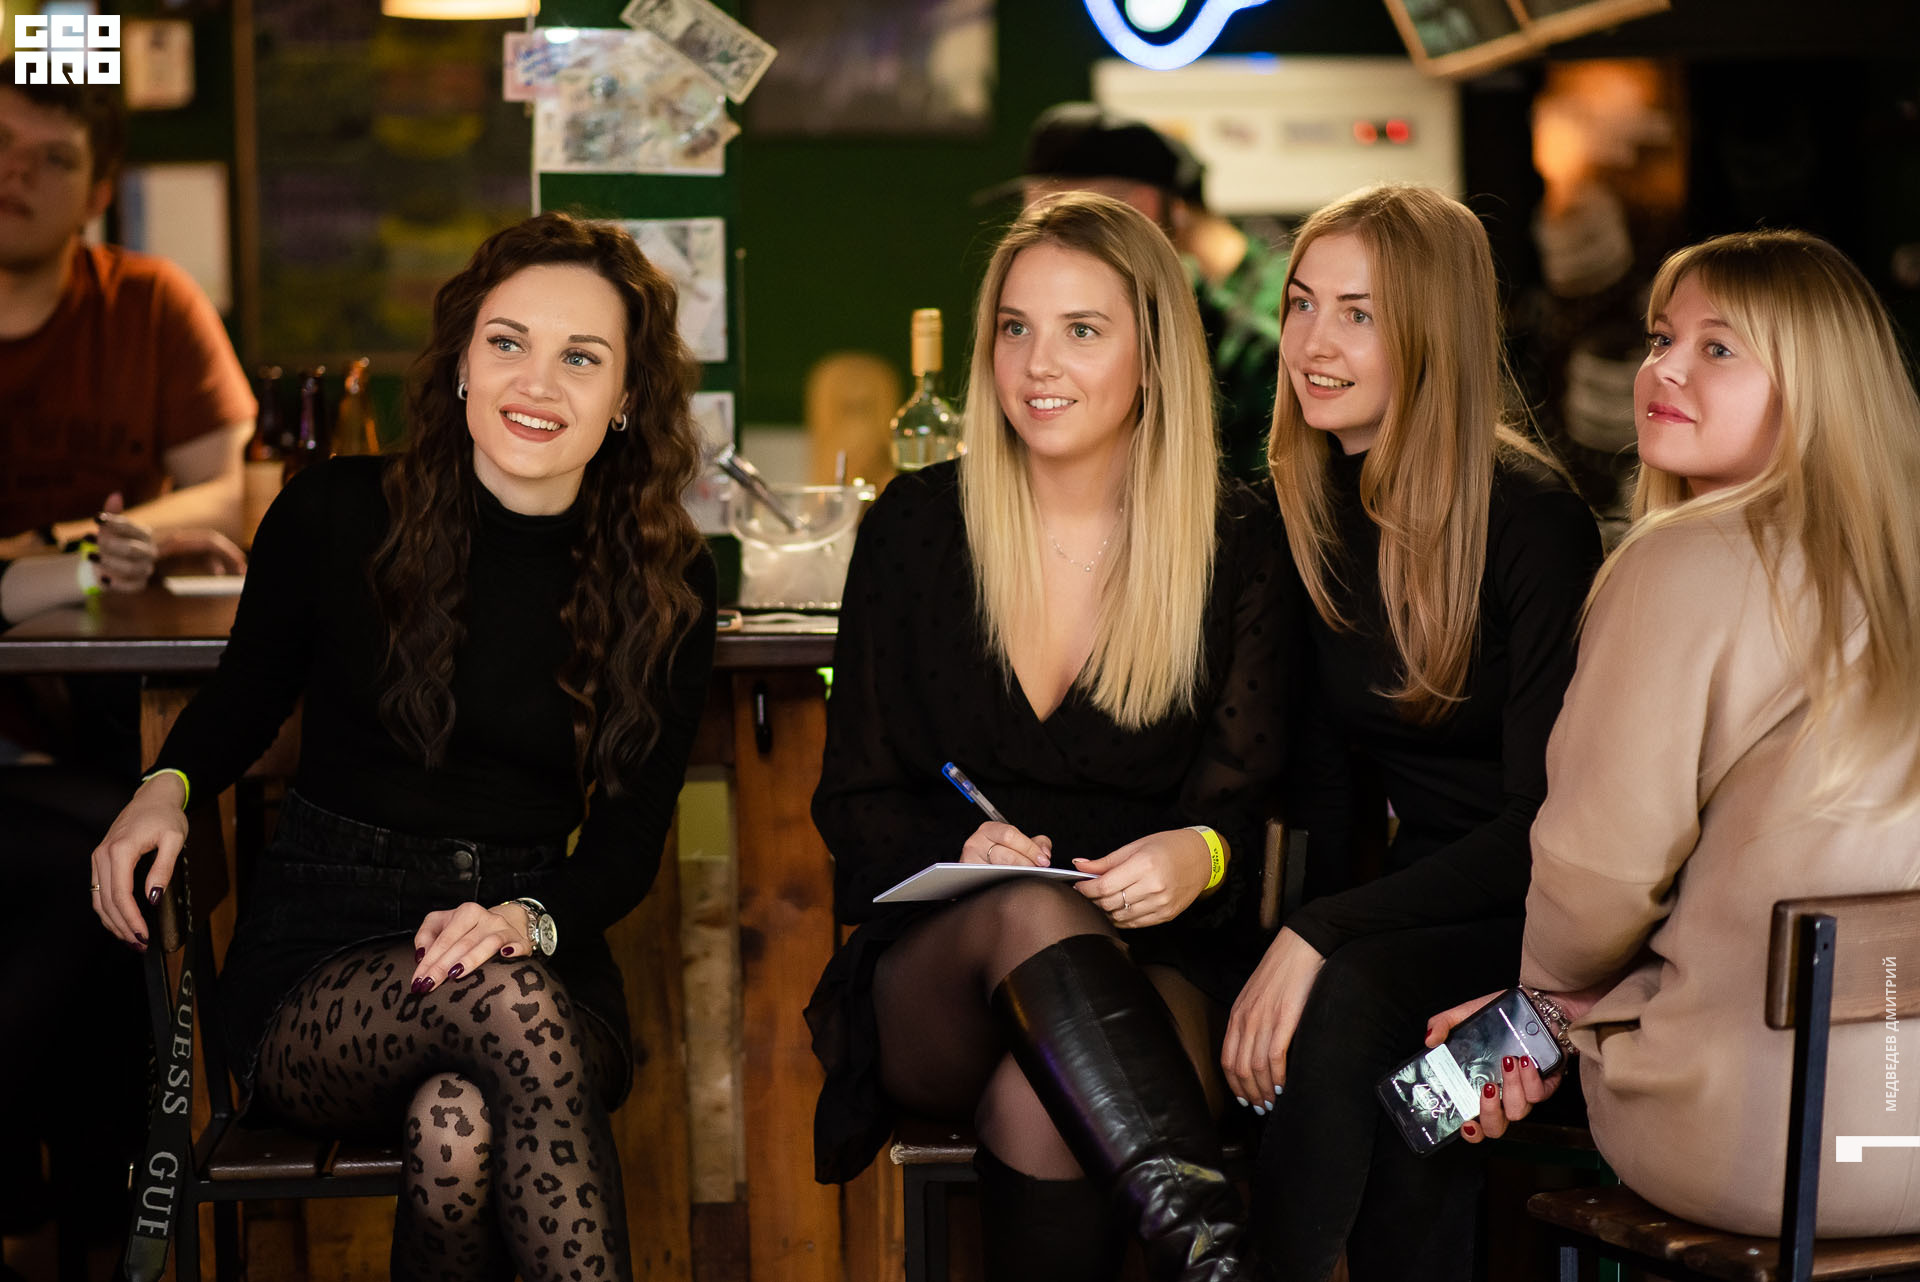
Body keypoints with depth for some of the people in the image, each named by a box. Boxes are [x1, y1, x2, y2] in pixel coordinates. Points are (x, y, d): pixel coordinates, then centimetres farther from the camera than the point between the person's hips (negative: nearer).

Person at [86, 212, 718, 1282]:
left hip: (543, 951, 1)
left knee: (460, 1124, -36)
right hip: (319, 946, -1)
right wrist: (168, 786, -6)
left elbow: (631, 836, 5)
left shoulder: (667, 584, 3)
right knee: (504, 999, -37)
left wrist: (529, 919, -17)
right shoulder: (337, 515, -1)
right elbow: (246, 697, 16)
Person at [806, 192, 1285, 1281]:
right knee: (1031, 911, -37)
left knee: (1041, 1102, -37)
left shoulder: (1236, 545, 4)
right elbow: (854, 801, 8)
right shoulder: (916, 526, 7)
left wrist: (1200, 855, -24)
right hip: (928, 971, 1)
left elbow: (1242, 800, 2)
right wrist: (965, 852, -15)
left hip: (1150, 966, -1)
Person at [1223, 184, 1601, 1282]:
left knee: (1355, 998, -33)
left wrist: (1319, 940, -25)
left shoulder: (1533, 519, -14)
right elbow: (1330, 787, 5)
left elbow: (1543, 822, -17)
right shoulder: (1312, 515, 4)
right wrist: (1304, 951, -14)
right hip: (1425, 902, 4)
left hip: (1544, 917, -4)